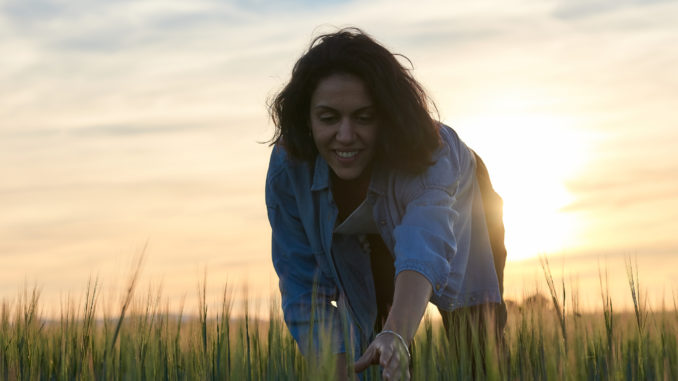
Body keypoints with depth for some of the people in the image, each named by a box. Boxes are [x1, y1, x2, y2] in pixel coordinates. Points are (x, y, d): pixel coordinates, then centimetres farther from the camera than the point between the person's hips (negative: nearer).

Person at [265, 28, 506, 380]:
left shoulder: (426, 155, -45)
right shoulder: (288, 167, -34)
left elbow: (424, 248, -64)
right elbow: (304, 287, -28)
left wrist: (397, 336, -83)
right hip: (363, 248, 2)